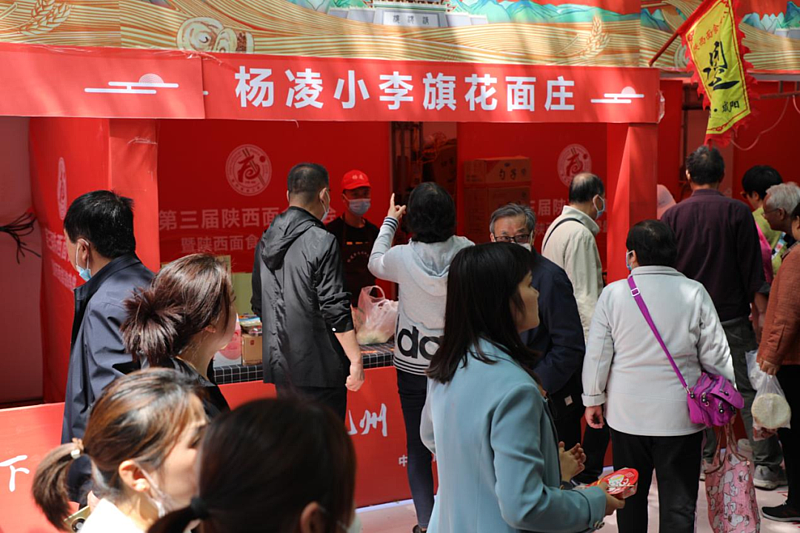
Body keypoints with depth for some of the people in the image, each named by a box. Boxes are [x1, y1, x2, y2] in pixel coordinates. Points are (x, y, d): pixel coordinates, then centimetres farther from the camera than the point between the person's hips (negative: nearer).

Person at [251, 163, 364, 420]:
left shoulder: (265, 242, 9)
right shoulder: (321, 242, -14)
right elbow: (336, 309, -17)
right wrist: (356, 360, -12)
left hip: (279, 365, 7)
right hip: (317, 368, -7)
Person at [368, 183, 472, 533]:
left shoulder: (403, 258, -16)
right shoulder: (467, 252, -13)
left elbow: (375, 262, 8)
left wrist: (390, 221, 20)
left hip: (413, 367, -1)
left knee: (418, 450, 11)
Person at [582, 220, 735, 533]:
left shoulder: (613, 294, -6)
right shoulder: (694, 293, -6)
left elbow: (597, 354, -2)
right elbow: (715, 355, -2)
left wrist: (593, 399, 10)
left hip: (627, 413, 1)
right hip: (679, 414, -1)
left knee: (631, 496, 17)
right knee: (678, 502, 6)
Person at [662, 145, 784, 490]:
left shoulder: (673, 216, -1)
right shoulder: (737, 213, -7)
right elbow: (753, 272, -6)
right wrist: (763, 315, 3)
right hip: (732, 318, -2)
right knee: (750, 390, 3)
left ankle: (703, 461, 18)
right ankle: (766, 466, 5)